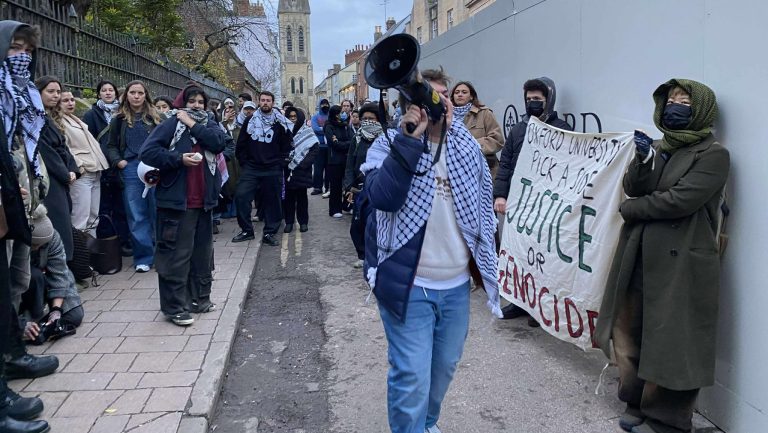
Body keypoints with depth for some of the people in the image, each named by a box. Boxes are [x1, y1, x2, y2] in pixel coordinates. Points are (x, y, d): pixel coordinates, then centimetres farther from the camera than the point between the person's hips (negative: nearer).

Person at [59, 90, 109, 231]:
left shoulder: (77, 121, 23)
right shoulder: (59, 122, -3)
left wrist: (100, 164, 17)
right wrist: (78, 166, -19)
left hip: (95, 172, 9)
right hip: (81, 173, -9)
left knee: (93, 215, 10)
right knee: (81, 217, -12)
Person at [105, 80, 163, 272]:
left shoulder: (154, 117, 8)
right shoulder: (119, 120, 10)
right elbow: (111, 146, 13)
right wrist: (118, 161, -5)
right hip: (130, 170, 1)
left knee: (157, 213, 3)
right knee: (137, 216, 2)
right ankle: (143, 258, 10)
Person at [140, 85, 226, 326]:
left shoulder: (209, 126, 13)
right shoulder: (172, 124, -1)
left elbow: (218, 143, -10)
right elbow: (148, 152, -10)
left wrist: (193, 125, -9)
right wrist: (179, 159, -17)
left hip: (204, 202, 6)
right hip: (177, 200, -6)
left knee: (202, 252, 15)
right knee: (176, 255, -3)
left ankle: (199, 299, 29)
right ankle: (174, 306, 6)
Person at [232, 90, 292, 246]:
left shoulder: (280, 123, 2)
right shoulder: (250, 120, 5)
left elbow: (286, 146, 5)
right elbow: (241, 144, 8)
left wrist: (279, 163, -3)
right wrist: (243, 162, 3)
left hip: (273, 170, -1)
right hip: (250, 168, 1)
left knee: (272, 201, 3)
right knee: (241, 196, -8)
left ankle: (269, 233, 16)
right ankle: (246, 230, 6)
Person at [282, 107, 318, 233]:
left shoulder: (306, 131, 0)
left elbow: (315, 148, -7)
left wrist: (304, 163, -13)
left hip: (301, 171, -2)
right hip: (287, 170, 2)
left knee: (301, 196, 5)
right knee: (288, 196, 4)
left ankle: (303, 222, 13)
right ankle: (289, 222, 12)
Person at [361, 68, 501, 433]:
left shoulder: (467, 146, 5)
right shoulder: (390, 145, -8)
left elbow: (483, 202, 15)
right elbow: (382, 197, -26)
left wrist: (485, 260, 13)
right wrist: (411, 137, -26)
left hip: (457, 284, 6)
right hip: (408, 284, -5)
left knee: (445, 366, 20)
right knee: (412, 377, -4)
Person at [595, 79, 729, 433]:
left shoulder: (713, 154, -6)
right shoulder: (657, 148, 15)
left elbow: (679, 200, -16)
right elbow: (632, 188, 2)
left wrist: (629, 209, -4)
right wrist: (644, 159, -16)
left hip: (680, 264, -6)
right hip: (638, 257, 7)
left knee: (669, 341, 2)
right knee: (629, 332, 10)